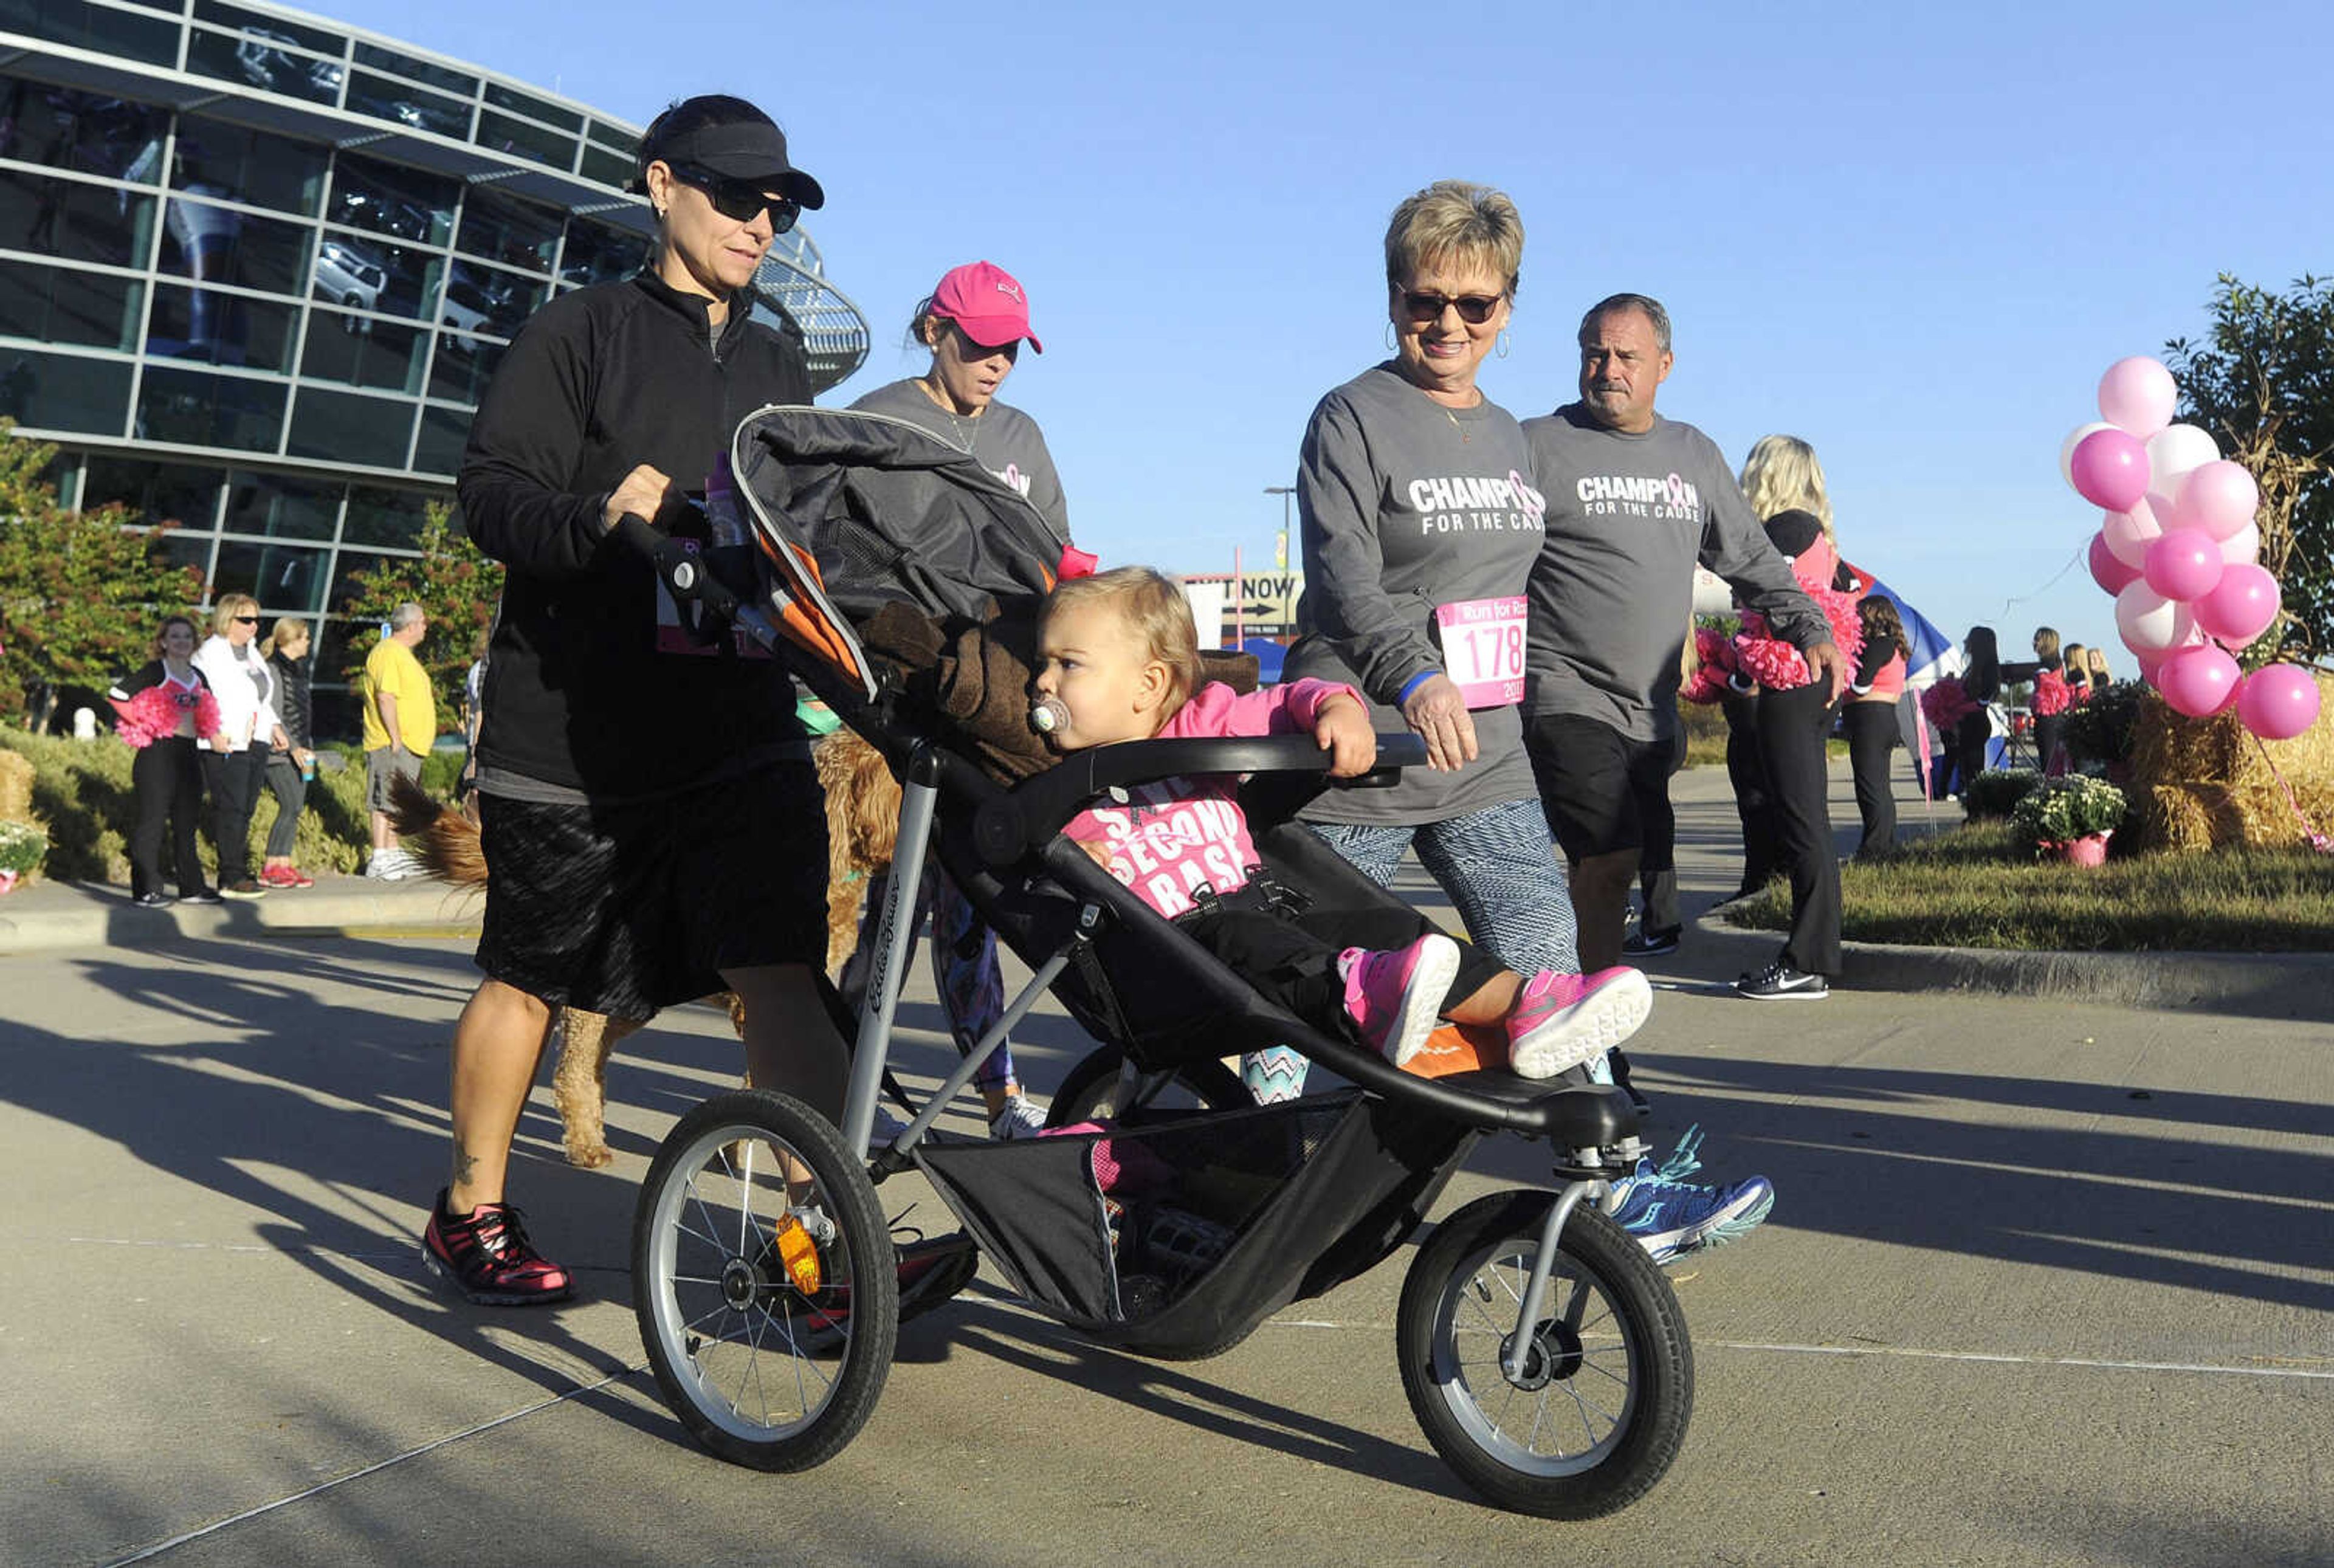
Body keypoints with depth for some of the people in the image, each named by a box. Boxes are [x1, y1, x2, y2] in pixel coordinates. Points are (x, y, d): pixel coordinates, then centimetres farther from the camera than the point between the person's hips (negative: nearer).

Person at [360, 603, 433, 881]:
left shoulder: (401, 653, 20)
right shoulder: (388, 653, -14)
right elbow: (385, 696, -22)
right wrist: (396, 738, -23)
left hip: (410, 744, 10)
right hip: (390, 744, -10)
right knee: (384, 802, -9)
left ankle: (393, 854, 19)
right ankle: (379, 861, -9)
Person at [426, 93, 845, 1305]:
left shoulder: (779, 365, 17)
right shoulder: (582, 330, 1)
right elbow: (489, 490, -8)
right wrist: (594, 519, -27)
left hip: (742, 736, 4)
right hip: (572, 735, -3)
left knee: (786, 976, -8)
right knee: (530, 978, 9)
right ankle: (470, 1211, 28)